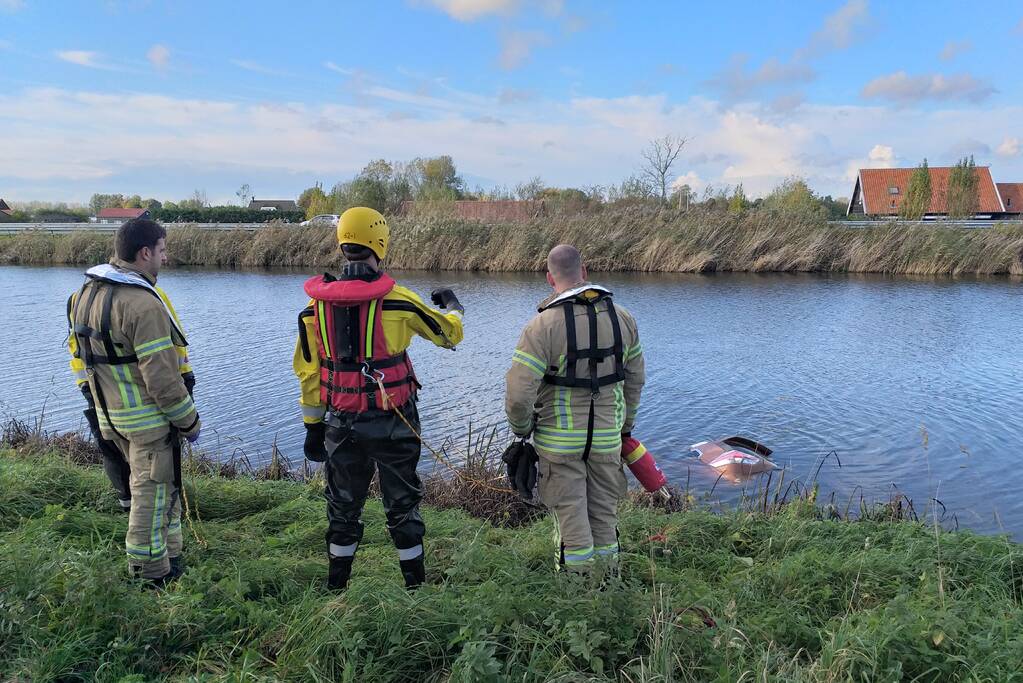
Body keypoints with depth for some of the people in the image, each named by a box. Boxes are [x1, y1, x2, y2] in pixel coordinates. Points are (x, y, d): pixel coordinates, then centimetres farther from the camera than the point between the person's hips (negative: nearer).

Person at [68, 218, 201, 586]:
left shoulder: (87, 292, 6)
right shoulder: (143, 304, -24)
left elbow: (86, 354, 14)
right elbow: (161, 376, -23)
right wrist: (189, 420, -12)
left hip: (111, 416, 9)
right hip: (150, 417, -9)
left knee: (146, 485, 22)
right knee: (153, 493, 4)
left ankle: (168, 554, 34)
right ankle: (153, 573, 16)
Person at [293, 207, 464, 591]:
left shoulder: (316, 304, -1)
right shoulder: (396, 299, -12)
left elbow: (308, 371, 5)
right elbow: (450, 335, 2)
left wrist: (312, 425, 14)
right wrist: (452, 307, 25)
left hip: (341, 424, 3)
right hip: (392, 422, -3)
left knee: (343, 506, 18)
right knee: (402, 505, 12)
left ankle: (336, 586, 30)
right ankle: (416, 585, 24)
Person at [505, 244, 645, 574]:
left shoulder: (543, 325, -17)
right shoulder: (622, 317, 0)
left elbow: (518, 394, -20)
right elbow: (635, 379, 10)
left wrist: (521, 429, -1)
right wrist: (625, 425, 22)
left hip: (560, 440, -4)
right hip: (607, 437, 4)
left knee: (571, 518, 9)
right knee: (605, 516, 18)